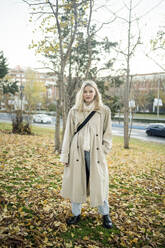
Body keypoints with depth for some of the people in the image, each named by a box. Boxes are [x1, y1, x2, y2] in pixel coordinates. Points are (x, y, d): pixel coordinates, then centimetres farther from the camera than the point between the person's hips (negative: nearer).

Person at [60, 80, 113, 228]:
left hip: (95, 152, -1)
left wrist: (104, 150, -1)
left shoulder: (104, 111, 3)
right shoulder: (74, 111, 5)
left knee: (99, 182, 4)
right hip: (77, 152, 1)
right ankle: (76, 213, 30)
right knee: (76, 182, 9)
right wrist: (65, 155, 4)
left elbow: (107, 133, 8)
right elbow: (68, 133, 6)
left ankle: (105, 214, 27)